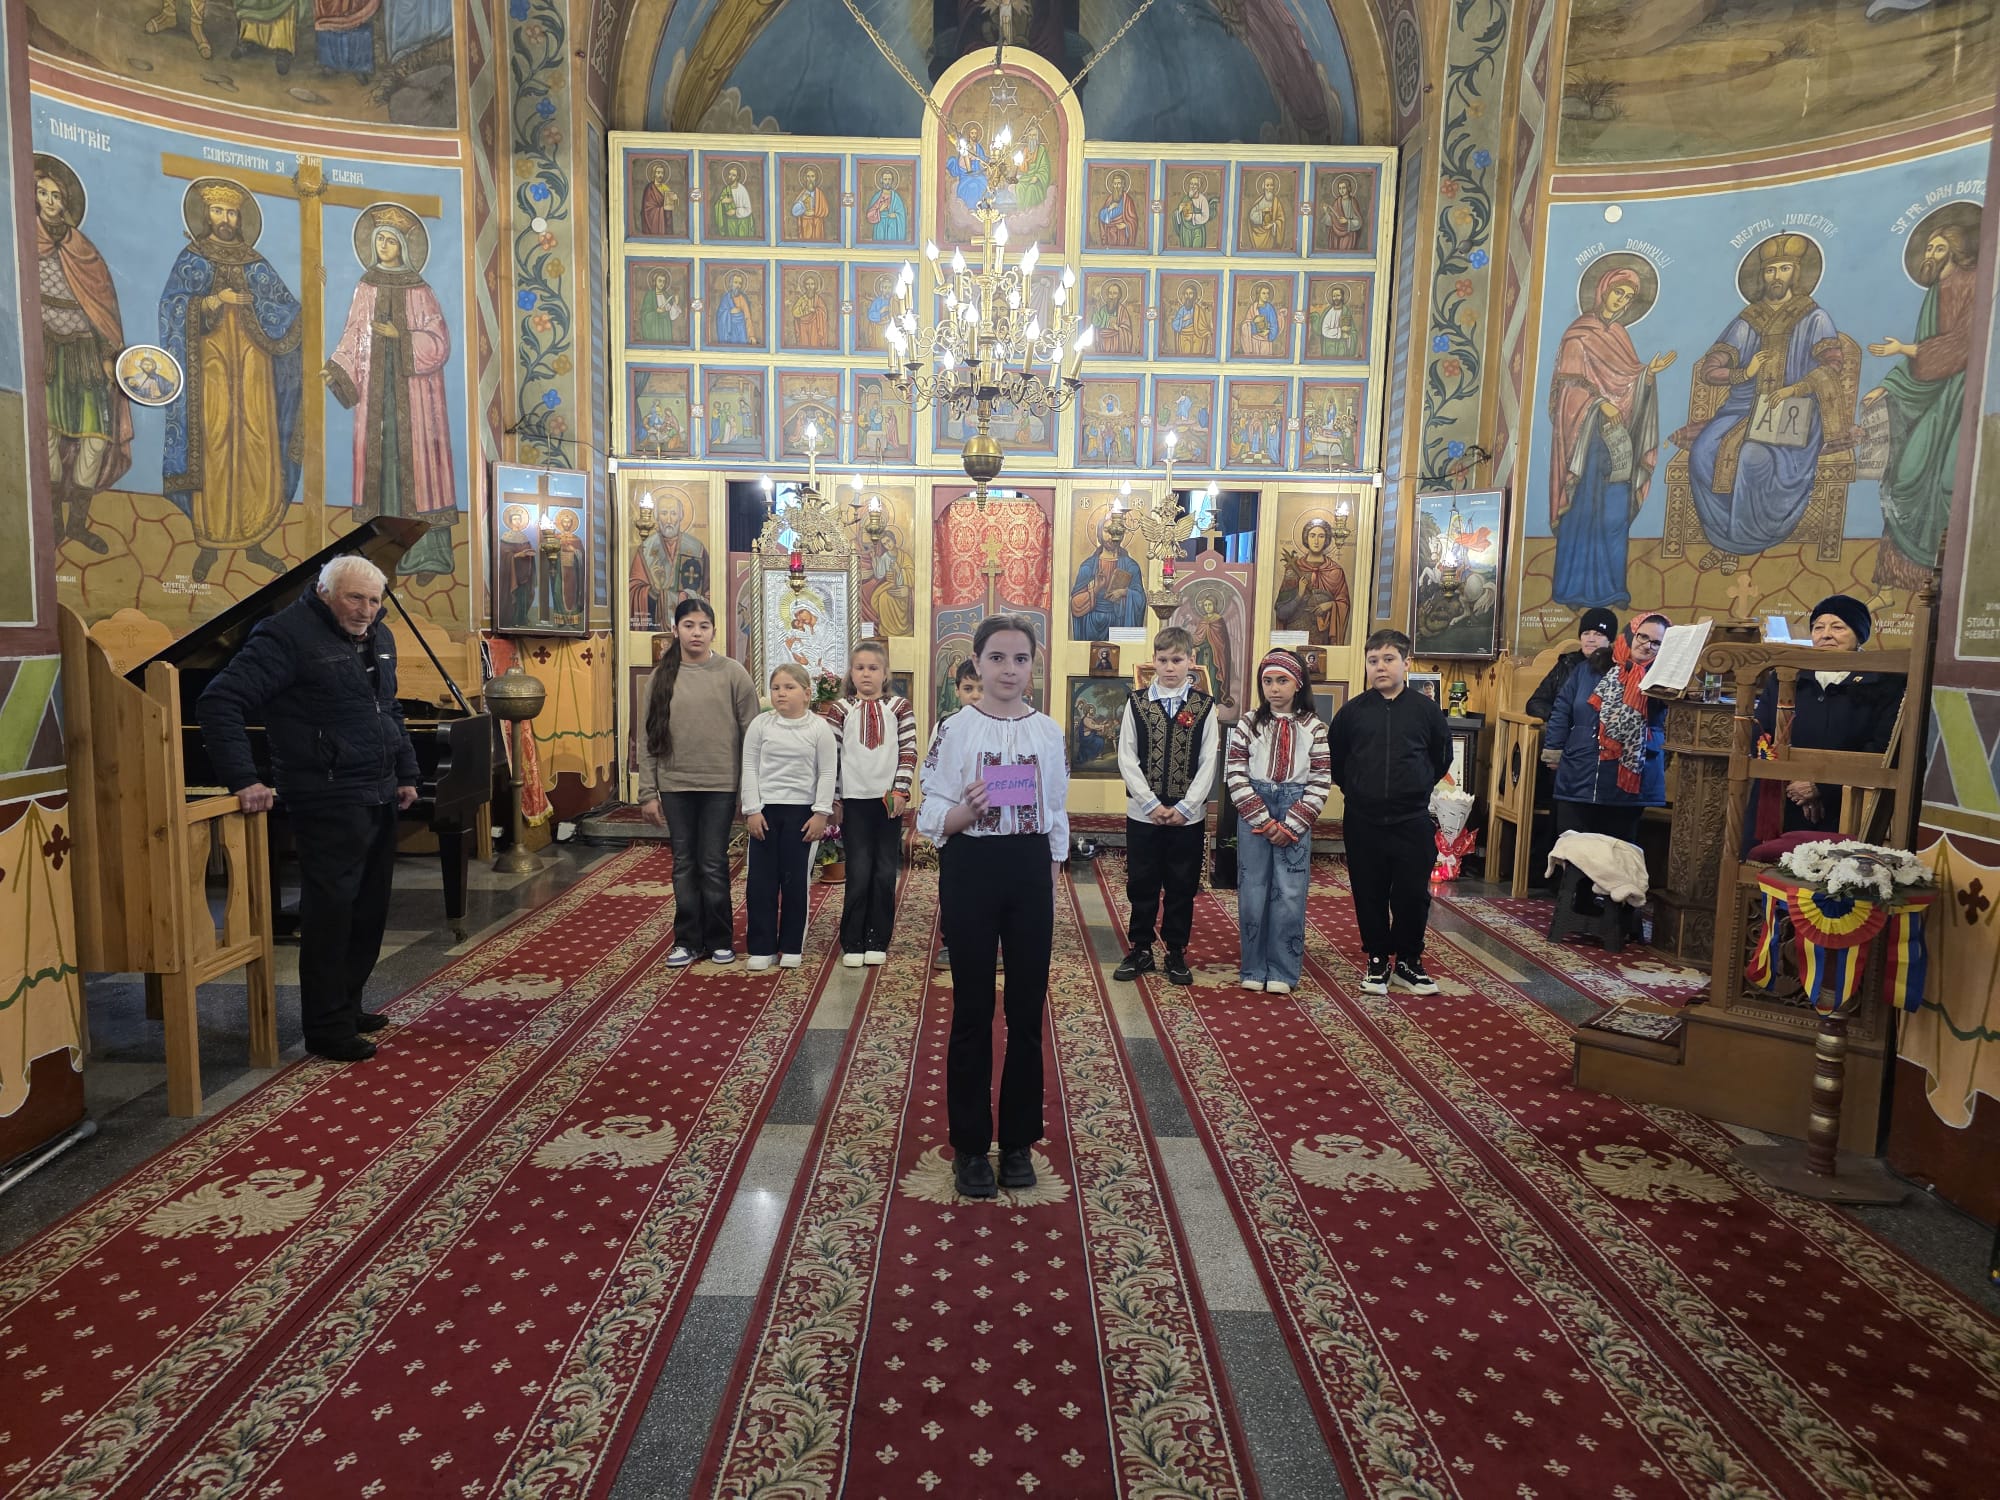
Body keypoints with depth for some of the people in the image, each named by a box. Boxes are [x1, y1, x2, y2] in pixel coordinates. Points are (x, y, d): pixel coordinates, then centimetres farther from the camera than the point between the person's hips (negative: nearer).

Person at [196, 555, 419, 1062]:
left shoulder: (379, 638, 13)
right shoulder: (289, 635, -14)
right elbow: (219, 704, -19)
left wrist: (406, 773, 18)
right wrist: (244, 779, -23)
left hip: (378, 800, 9)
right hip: (329, 804, -8)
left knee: (369, 910, 14)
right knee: (331, 911, -5)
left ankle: (347, 1005, 28)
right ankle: (327, 1028, 5)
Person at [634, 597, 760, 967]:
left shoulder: (733, 674, -3)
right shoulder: (662, 677, 3)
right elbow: (647, 738, 5)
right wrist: (648, 792, 1)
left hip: (720, 786, -2)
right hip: (674, 786, 2)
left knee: (713, 865, 4)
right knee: (684, 864, 9)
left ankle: (718, 940, 18)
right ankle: (688, 940, 20)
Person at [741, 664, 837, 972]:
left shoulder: (819, 728, -2)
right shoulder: (760, 724, 1)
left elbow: (827, 773, -2)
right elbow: (750, 768, 2)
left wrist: (821, 813, -7)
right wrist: (752, 810, -4)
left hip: (801, 811, -1)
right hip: (765, 810, 1)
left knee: (795, 880, 4)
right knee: (761, 879, 2)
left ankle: (791, 946, 16)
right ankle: (762, 947, 11)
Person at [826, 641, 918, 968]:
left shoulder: (900, 707, 5)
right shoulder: (842, 709, 5)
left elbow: (909, 752, 1)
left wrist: (900, 791, -8)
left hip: (889, 799, 1)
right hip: (853, 799, -1)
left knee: (885, 873, 4)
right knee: (859, 873, -3)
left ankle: (877, 942, 15)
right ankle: (852, 943, 8)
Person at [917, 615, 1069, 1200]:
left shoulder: (1049, 732, 5)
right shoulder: (955, 729, -4)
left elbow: (1057, 817, 11)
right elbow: (932, 818, -6)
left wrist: (1051, 890, 8)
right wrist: (966, 810, -27)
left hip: (1031, 871, 3)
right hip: (971, 871, -3)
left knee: (1028, 1010, 8)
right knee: (972, 1011, 5)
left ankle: (1018, 1140, 25)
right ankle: (970, 1145, 20)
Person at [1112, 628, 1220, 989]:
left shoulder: (1204, 706, 0)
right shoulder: (1137, 702, 1)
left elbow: (1208, 763, -2)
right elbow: (1127, 759, -3)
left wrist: (1184, 808, -11)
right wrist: (1152, 804, -11)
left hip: (1188, 815, 0)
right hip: (1142, 812, 0)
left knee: (1182, 887, 7)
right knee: (1141, 884, 8)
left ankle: (1177, 953, 20)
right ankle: (1140, 949, 22)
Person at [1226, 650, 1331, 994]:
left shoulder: (1313, 727, 1)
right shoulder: (1248, 724, 1)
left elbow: (1321, 782, -2)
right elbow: (1236, 776, -4)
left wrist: (1292, 824, -11)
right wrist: (1264, 820, -12)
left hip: (1296, 818, 0)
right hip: (1254, 816, 0)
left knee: (1290, 896, 3)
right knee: (1252, 893, 4)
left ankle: (1282, 971, 13)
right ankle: (1253, 968, 15)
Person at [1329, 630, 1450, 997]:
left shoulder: (1426, 709, -1)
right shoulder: (1353, 711, -1)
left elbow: (1442, 758, 12)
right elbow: (1334, 760, 11)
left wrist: (1416, 790, 13)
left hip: (1412, 822, 0)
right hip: (1363, 823, 1)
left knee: (1413, 894, 4)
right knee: (1370, 895, 8)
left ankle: (1408, 961, 22)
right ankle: (1377, 960, 23)